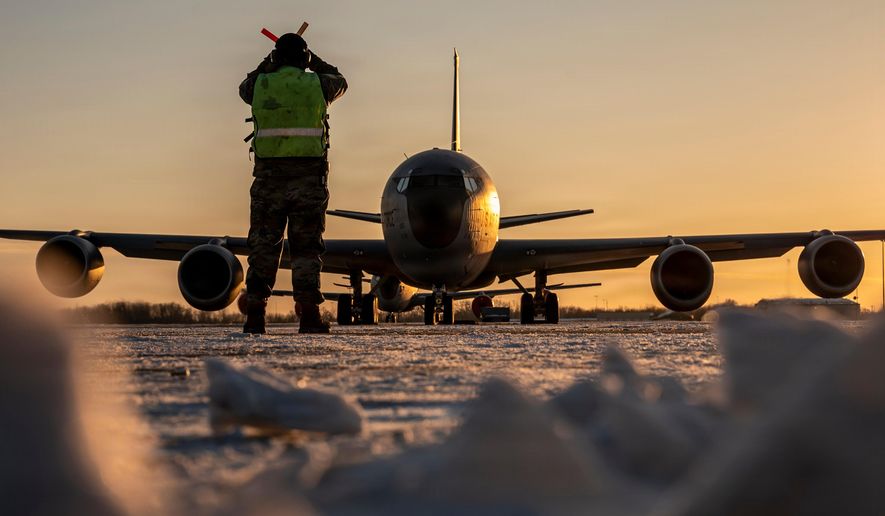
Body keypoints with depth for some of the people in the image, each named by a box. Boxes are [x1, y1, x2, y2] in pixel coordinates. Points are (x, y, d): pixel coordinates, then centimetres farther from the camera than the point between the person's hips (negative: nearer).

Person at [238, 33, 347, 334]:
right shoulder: (316, 85, 0)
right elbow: (340, 83, 25)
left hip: (269, 177, 1)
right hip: (309, 178, -1)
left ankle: (255, 316, 2)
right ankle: (308, 316, -3)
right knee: (306, 249, 3)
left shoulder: (261, 85, 2)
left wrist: (267, 64, 39)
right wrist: (314, 61, 38)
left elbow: (245, 88, 28)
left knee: (263, 248, 6)